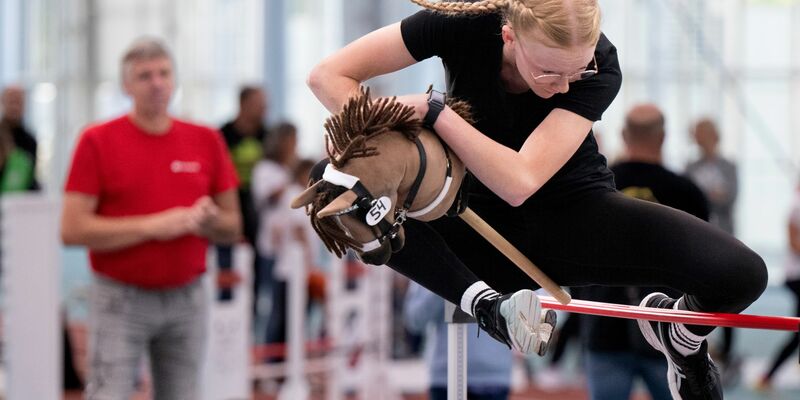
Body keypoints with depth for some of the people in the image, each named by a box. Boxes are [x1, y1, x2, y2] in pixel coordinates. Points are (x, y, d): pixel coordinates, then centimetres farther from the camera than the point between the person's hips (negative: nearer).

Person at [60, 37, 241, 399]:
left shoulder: (206, 141, 8)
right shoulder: (98, 141, -4)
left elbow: (232, 227, 13)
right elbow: (72, 229, -11)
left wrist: (208, 220, -11)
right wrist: (152, 226, -17)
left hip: (186, 299, 4)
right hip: (121, 298, -4)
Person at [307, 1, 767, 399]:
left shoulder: (599, 65, -23)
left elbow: (519, 182, -34)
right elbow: (329, 75, -20)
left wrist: (432, 110, -35)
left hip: (576, 217, -1)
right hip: (484, 231, 1)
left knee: (742, 274, -25)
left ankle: (683, 331, 11)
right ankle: (484, 303, -31)